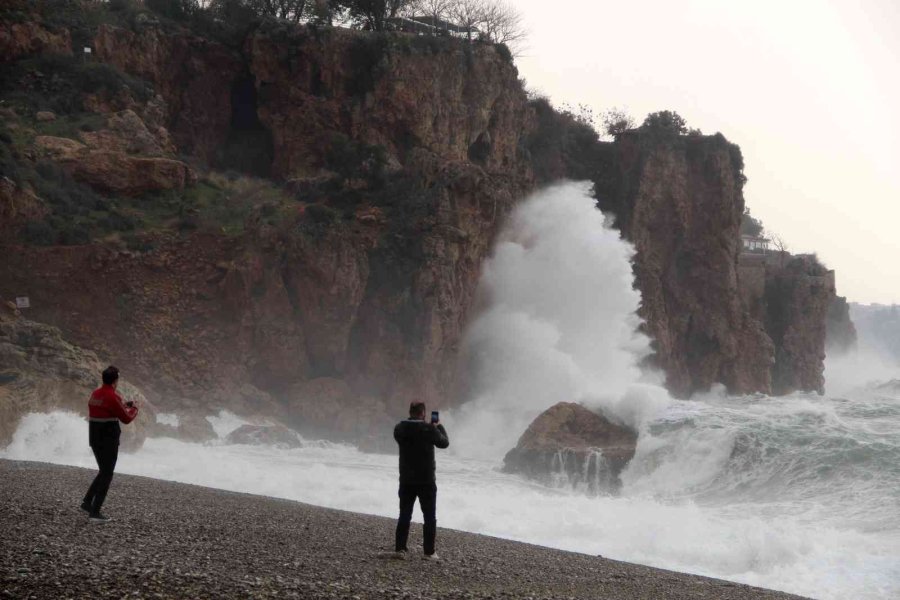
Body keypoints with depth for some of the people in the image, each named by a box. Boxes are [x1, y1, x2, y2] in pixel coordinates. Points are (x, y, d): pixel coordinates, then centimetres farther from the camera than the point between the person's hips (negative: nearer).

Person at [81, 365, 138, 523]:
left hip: (94, 439, 8)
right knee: (107, 476, -1)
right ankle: (95, 512, -3)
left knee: (103, 472, 22)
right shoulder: (113, 397, -17)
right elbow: (126, 419, -11)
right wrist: (133, 409, 9)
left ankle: (87, 502, 16)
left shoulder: (95, 394, 8)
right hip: (109, 441, -8)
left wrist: (123, 405, 25)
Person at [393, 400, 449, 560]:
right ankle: (429, 552, 5)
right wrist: (439, 426, 15)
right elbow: (444, 443, 0)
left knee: (404, 515, 12)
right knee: (429, 517, 6)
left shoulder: (399, 429, -4)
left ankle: (400, 549, 10)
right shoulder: (429, 429, -16)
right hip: (426, 481, -4)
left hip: (406, 481, 4)